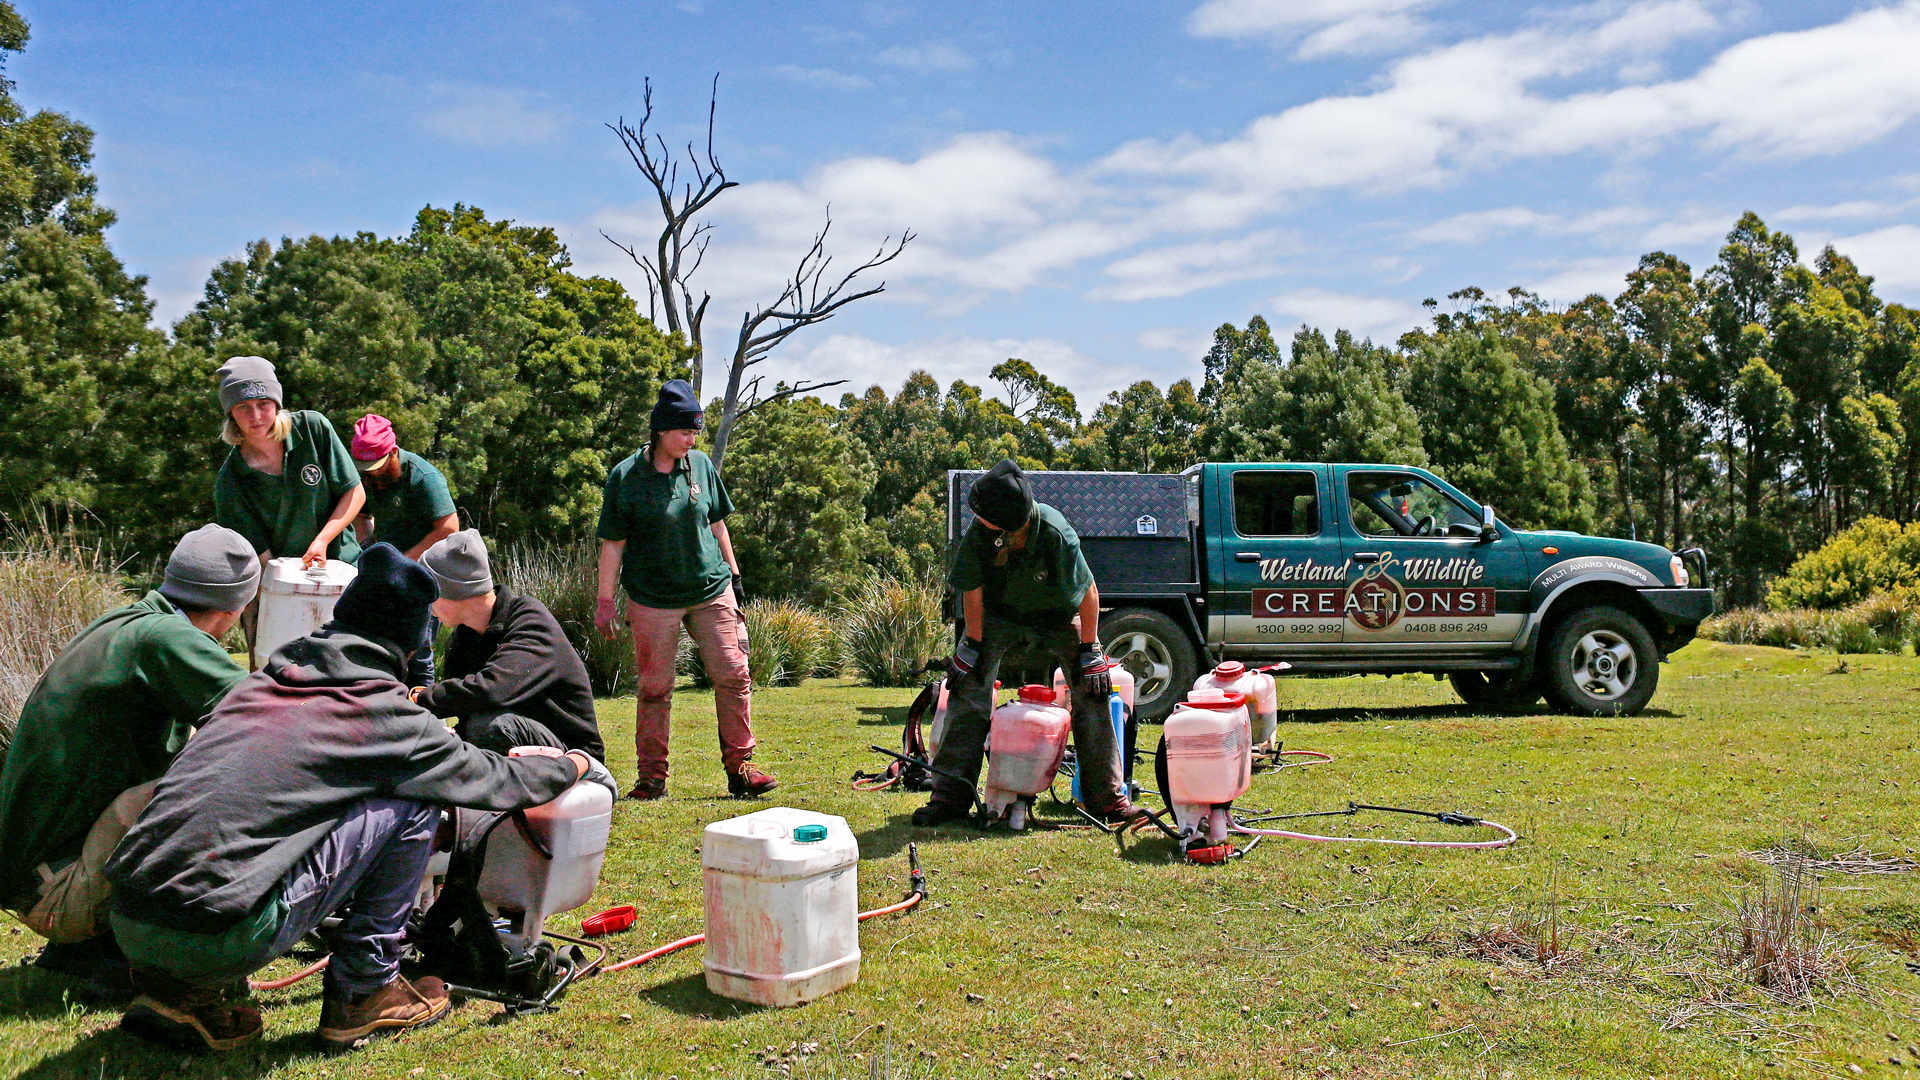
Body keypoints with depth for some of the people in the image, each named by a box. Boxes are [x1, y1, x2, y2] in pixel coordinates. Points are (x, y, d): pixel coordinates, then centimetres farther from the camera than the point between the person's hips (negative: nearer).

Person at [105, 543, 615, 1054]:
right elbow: (495, 780, 12)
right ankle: (362, 993, 13)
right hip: (219, 941, -7)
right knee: (413, 803, 4)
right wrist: (576, 765, 33)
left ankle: (177, 993, 18)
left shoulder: (257, 685, 18)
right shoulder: (384, 713, -1)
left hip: (126, 923, 7)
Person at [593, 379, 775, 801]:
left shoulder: (702, 465, 4)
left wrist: (734, 575, 16)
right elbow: (612, 544, -2)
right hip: (652, 600, -3)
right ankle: (651, 779, 16)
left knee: (733, 675, -1)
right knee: (655, 688, 3)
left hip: (712, 592, 3)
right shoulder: (625, 477, -6)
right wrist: (605, 601, -3)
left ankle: (739, 769, 10)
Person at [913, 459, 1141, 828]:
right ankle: (950, 795, -2)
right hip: (999, 614, 2)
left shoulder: (1056, 533, -36)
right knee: (967, 688, -9)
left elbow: (1088, 591, -22)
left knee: (1091, 694, -8)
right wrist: (971, 644, -10)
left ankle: (1107, 798, 4)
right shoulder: (979, 533, -29)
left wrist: (1090, 651, -17)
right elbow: (972, 589, -12)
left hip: (1059, 617, -1)